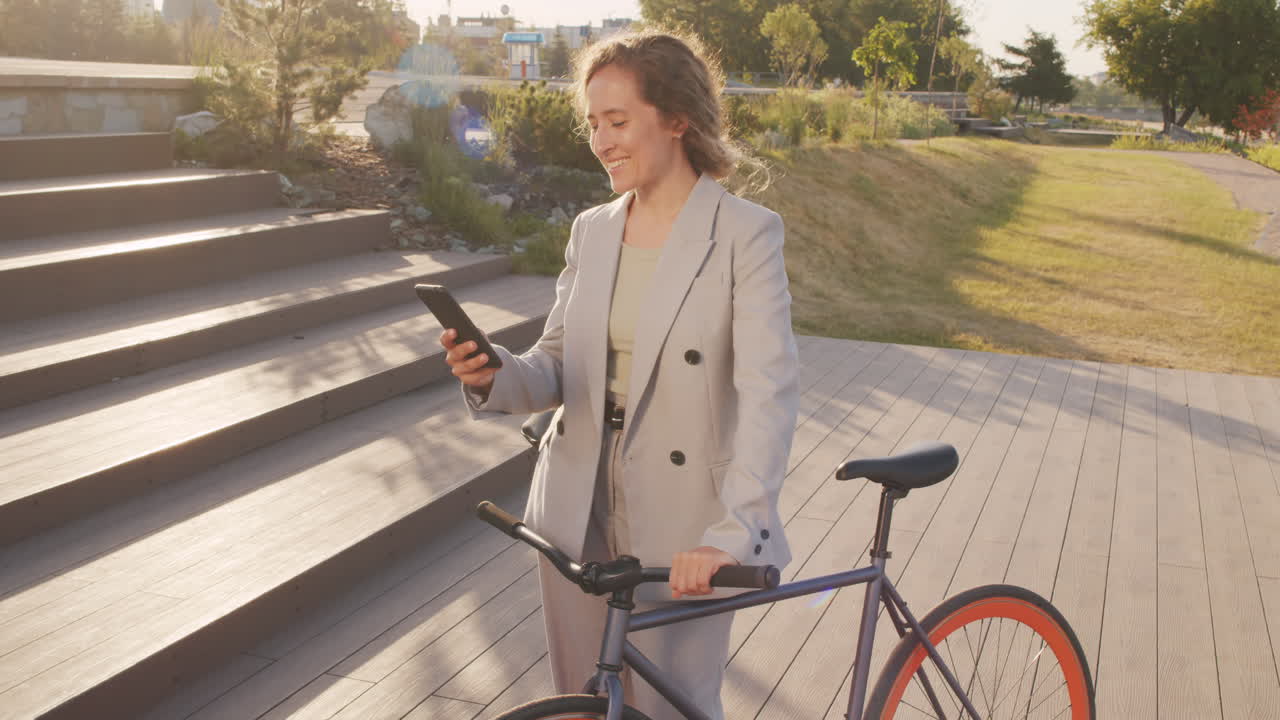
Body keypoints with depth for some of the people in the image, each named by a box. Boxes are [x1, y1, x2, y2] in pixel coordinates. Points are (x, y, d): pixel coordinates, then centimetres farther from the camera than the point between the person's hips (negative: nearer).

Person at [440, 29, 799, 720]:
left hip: (680, 529, -4)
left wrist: (733, 533, -31)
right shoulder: (591, 230, 6)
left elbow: (769, 390, -20)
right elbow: (556, 367, 6)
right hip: (577, 514, 5)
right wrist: (493, 375, -16)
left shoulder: (744, 234, -11)